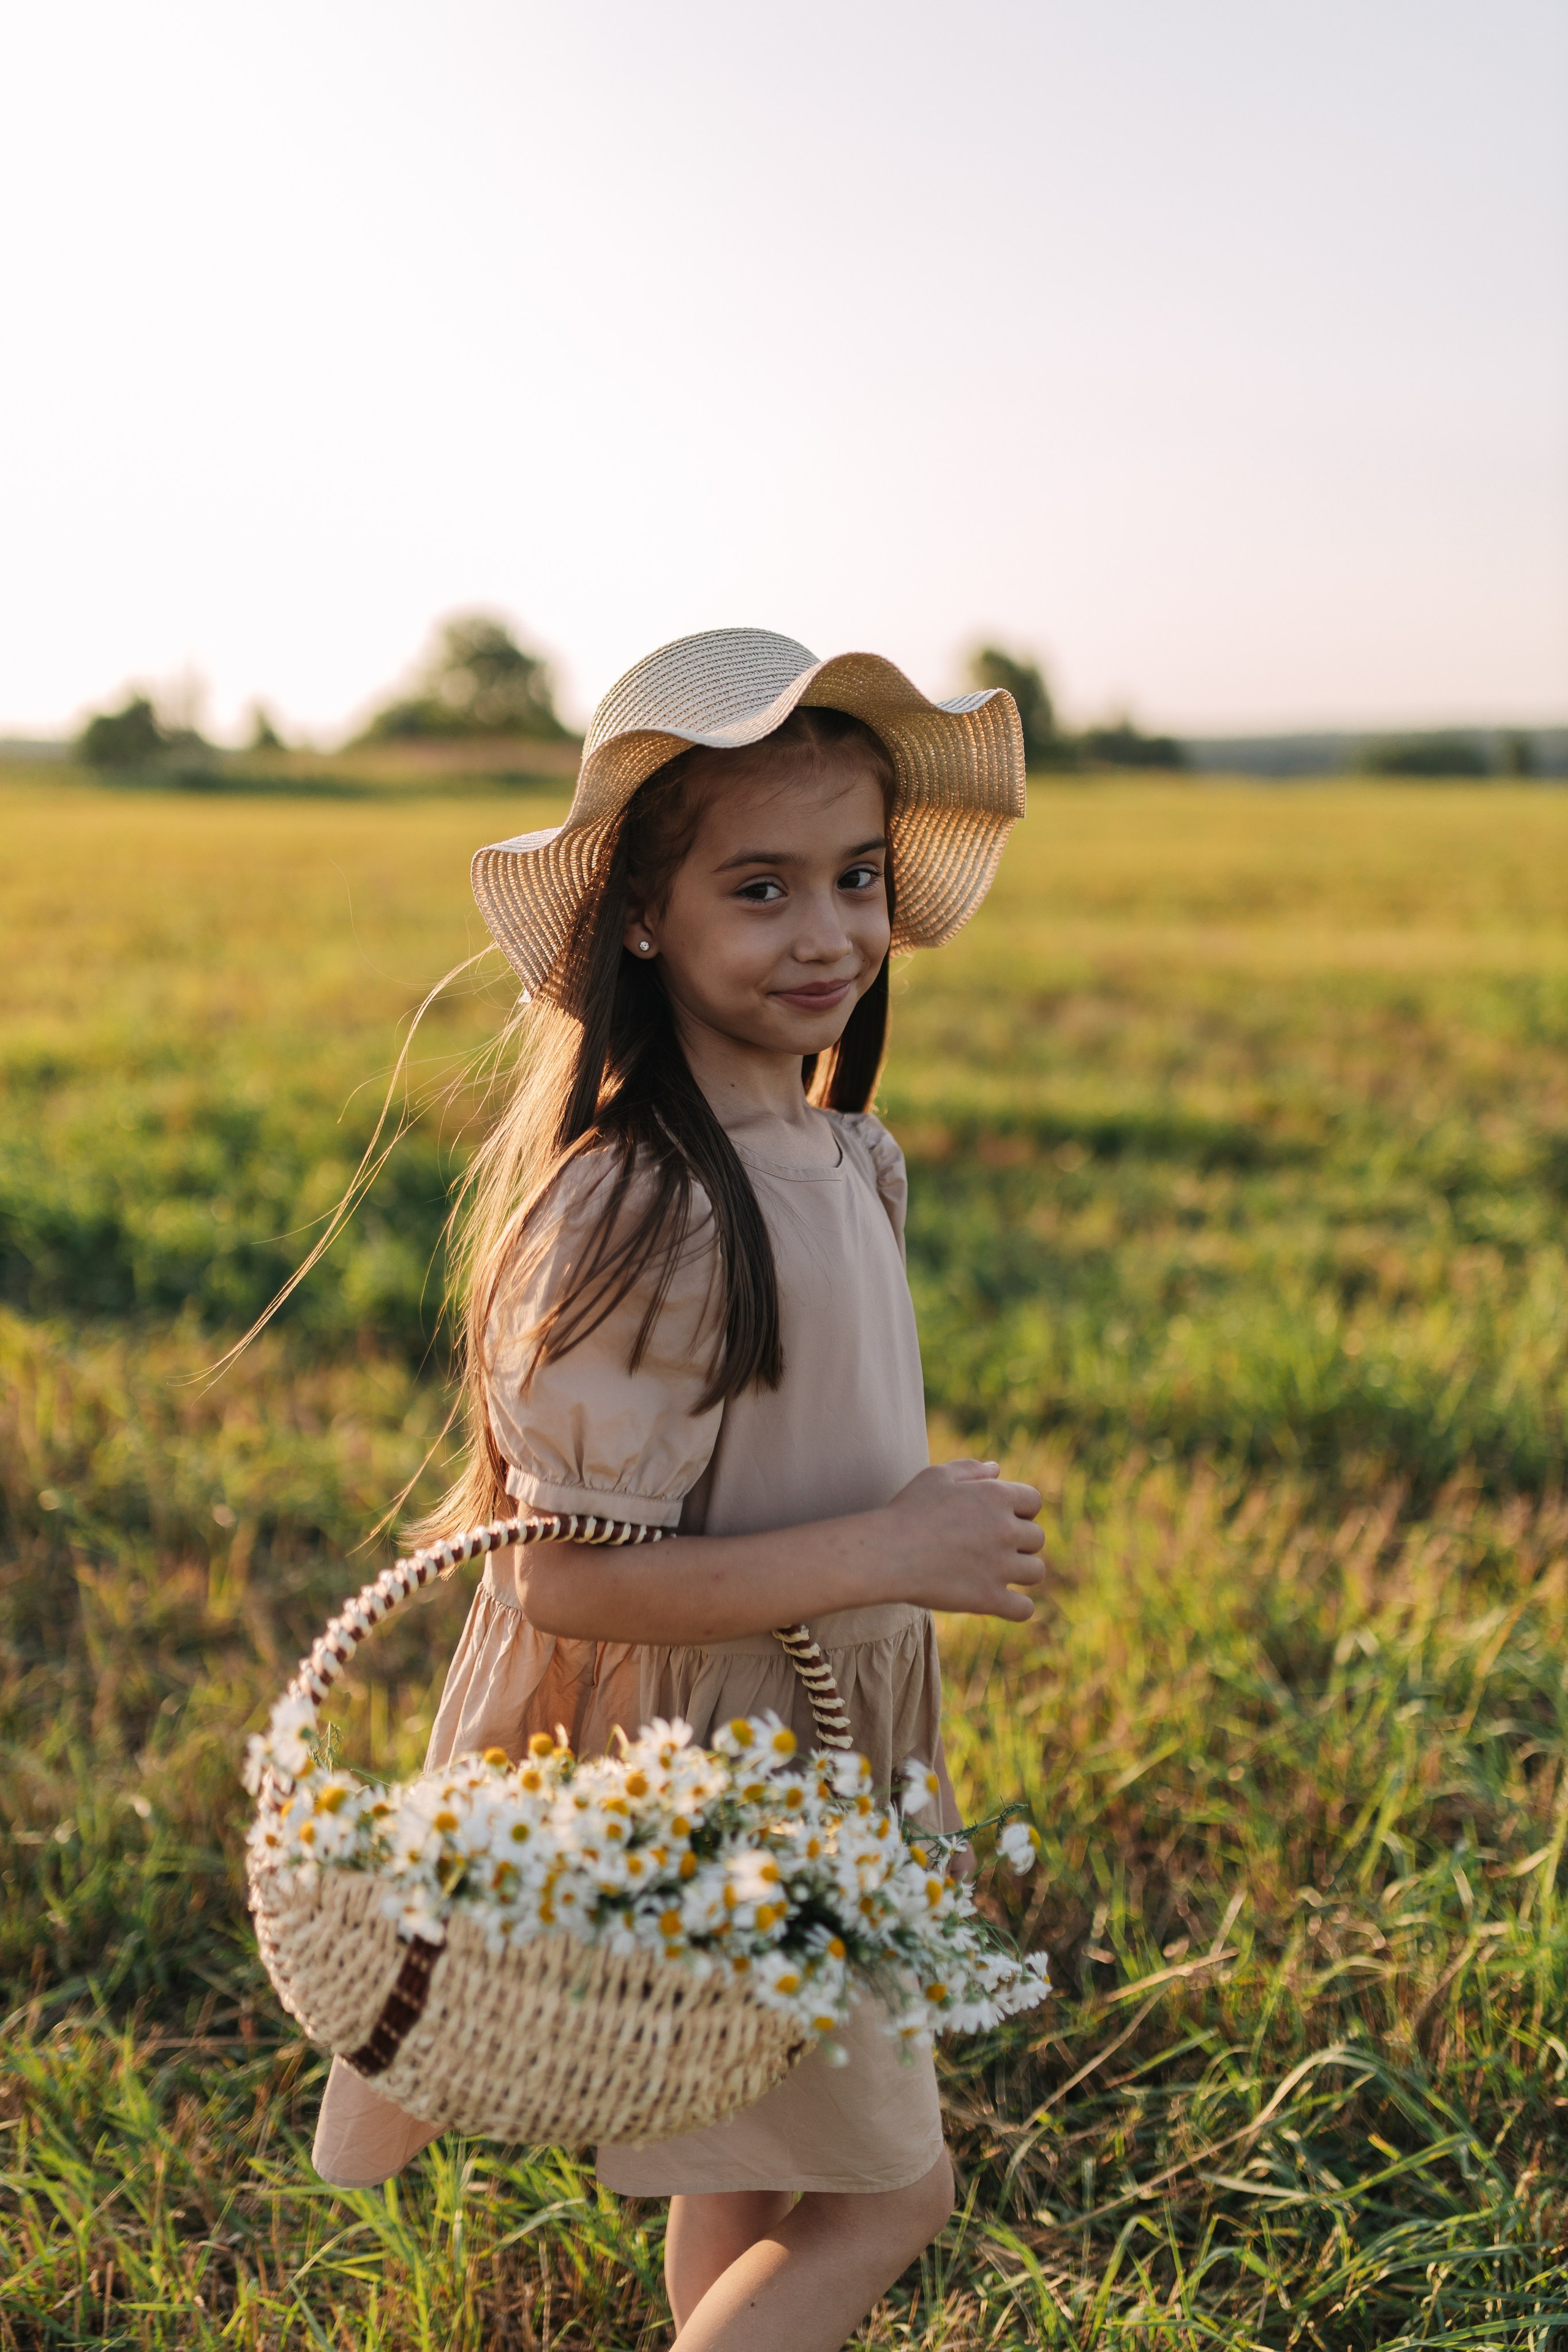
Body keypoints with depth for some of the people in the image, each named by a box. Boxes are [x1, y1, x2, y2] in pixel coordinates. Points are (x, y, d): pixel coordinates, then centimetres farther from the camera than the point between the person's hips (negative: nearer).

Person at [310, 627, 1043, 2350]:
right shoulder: (630, 1208, -27)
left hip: (810, 1763, 8)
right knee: (886, 2190, 5)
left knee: (755, 2185, 23)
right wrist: (895, 1549, -25)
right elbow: (568, 1576, -26)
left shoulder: (850, 1159, 1)